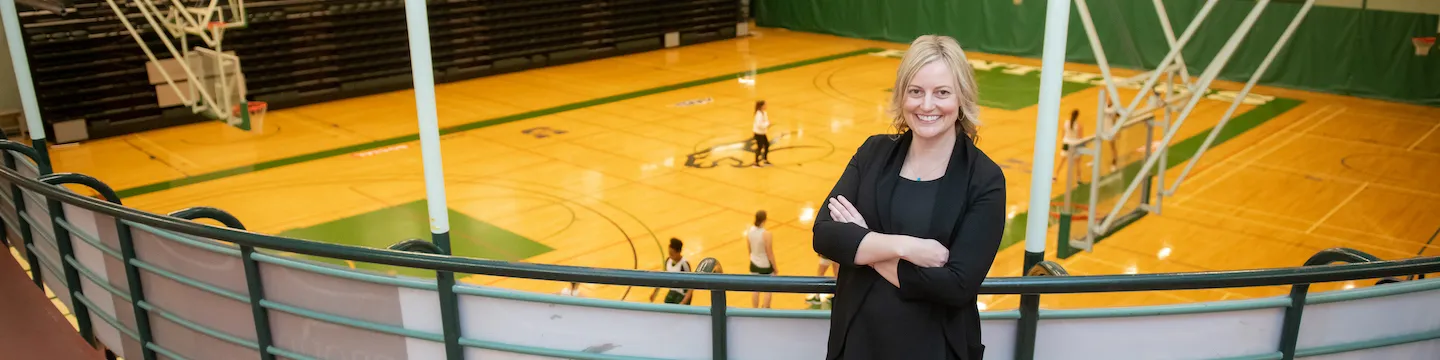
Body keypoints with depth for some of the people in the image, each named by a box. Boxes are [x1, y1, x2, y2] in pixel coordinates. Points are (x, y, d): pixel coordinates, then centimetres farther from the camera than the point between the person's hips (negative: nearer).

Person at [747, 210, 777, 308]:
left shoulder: (749, 231, -9)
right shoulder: (766, 235, -27)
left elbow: (749, 249, 5)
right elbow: (770, 254, -19)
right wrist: (775, 268, -6)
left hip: (754, 264, 5)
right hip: (765, 266, -5)